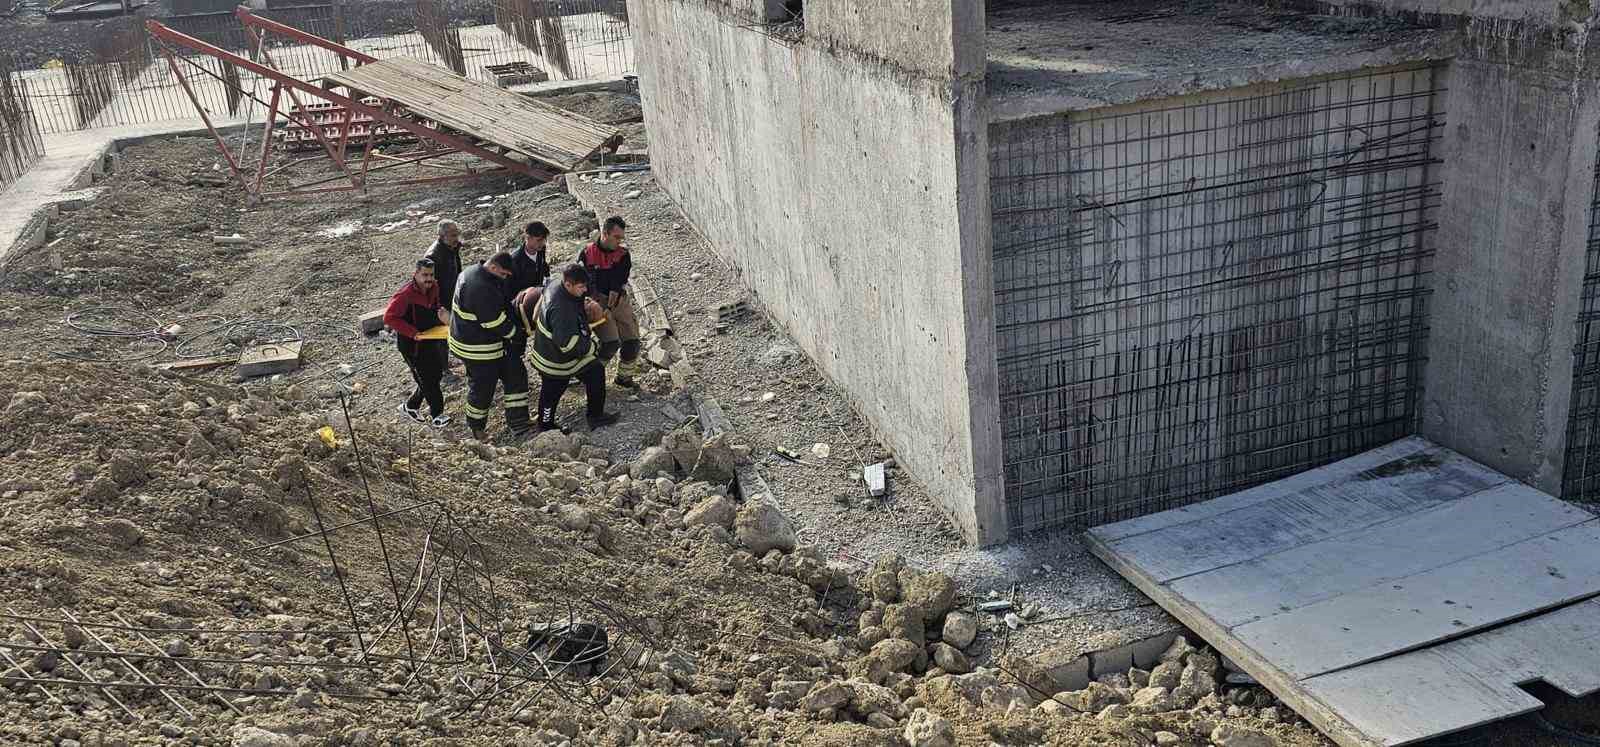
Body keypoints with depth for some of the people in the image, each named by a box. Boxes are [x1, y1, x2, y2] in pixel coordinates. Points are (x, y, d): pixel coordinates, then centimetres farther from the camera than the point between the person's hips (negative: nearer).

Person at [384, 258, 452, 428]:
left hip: (429, 339, 8)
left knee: (436, 373, 18)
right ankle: (436, 415, 17)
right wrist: (412, 332, -27)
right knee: (427, 380, 0)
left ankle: (410, 406, 34)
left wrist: (440, 313, -9)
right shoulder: (406, 294, -27)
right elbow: (389, 318, -27)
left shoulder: (433, 287, -4)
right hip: (411, 343, -8)